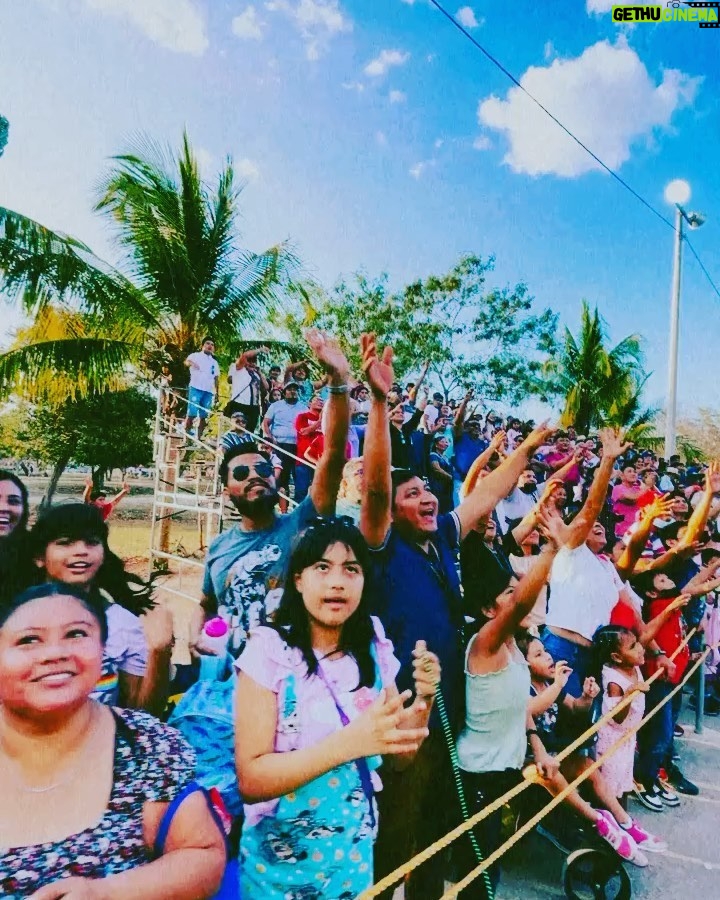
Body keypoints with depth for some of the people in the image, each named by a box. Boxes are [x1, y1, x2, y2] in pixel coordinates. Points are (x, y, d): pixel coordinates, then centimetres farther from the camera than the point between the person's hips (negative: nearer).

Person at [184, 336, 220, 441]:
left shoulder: (214, 362, 21)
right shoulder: (195, 355, 6)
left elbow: (216, 377, 21)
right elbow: (187, 361, -14)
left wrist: (216, 391, 11)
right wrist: (191, 363, -38)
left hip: (209, 391, 5)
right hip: (196, 388, -5)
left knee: (204, 416, 4)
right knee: (191, 414, -11)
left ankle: (198, 439, 10)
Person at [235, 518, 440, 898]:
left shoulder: (374, 652, -5)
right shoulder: (270, 649, -19)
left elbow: (399, 756, 3)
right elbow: (251, 780, -21)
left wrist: (423, 699, -16)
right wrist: (347, 743, -33)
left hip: (353, 856, 3)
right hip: (281, 859, -3)